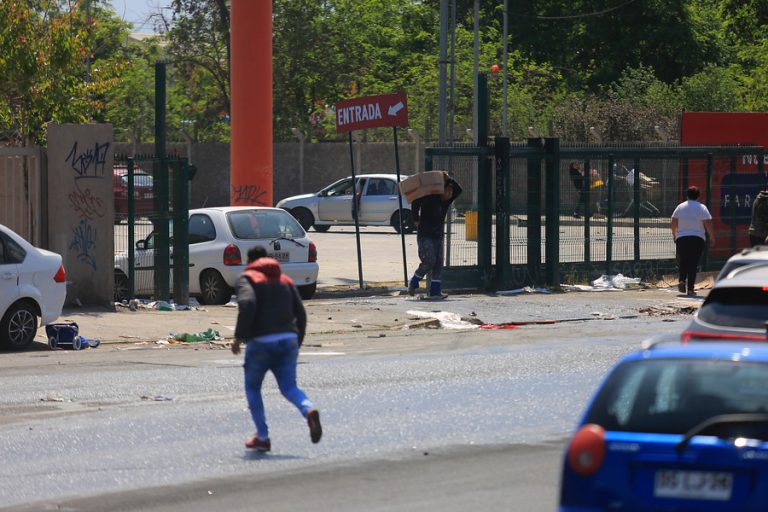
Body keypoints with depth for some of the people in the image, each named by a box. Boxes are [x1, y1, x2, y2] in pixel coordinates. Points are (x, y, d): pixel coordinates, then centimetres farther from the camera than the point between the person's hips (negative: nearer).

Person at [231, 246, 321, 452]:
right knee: (289, 386, 6)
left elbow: (247, 305, -17)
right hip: (288, 340, 4)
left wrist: (239, 337, -14)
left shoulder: (247, 278, 3)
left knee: (252, 388, 14)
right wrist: (297, 342, 21)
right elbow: (300, 313, 14)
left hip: (260, 342, -4)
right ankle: (309, 410, -27)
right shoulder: (285, 280, 20)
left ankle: (262, 437, 11)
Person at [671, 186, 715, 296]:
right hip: (698, 239, -2)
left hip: (681, 238, 2)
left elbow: (674, 223, 8)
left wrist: (674, 235, 23)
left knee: (682, 262, 12)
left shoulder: (680, 207, 6)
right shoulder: (701, 208, -2)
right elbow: (708, 224, -6)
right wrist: (712, 238, 4)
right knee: (693, 264, 1)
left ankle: (681, 280, -13)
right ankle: (690, 288, -5)